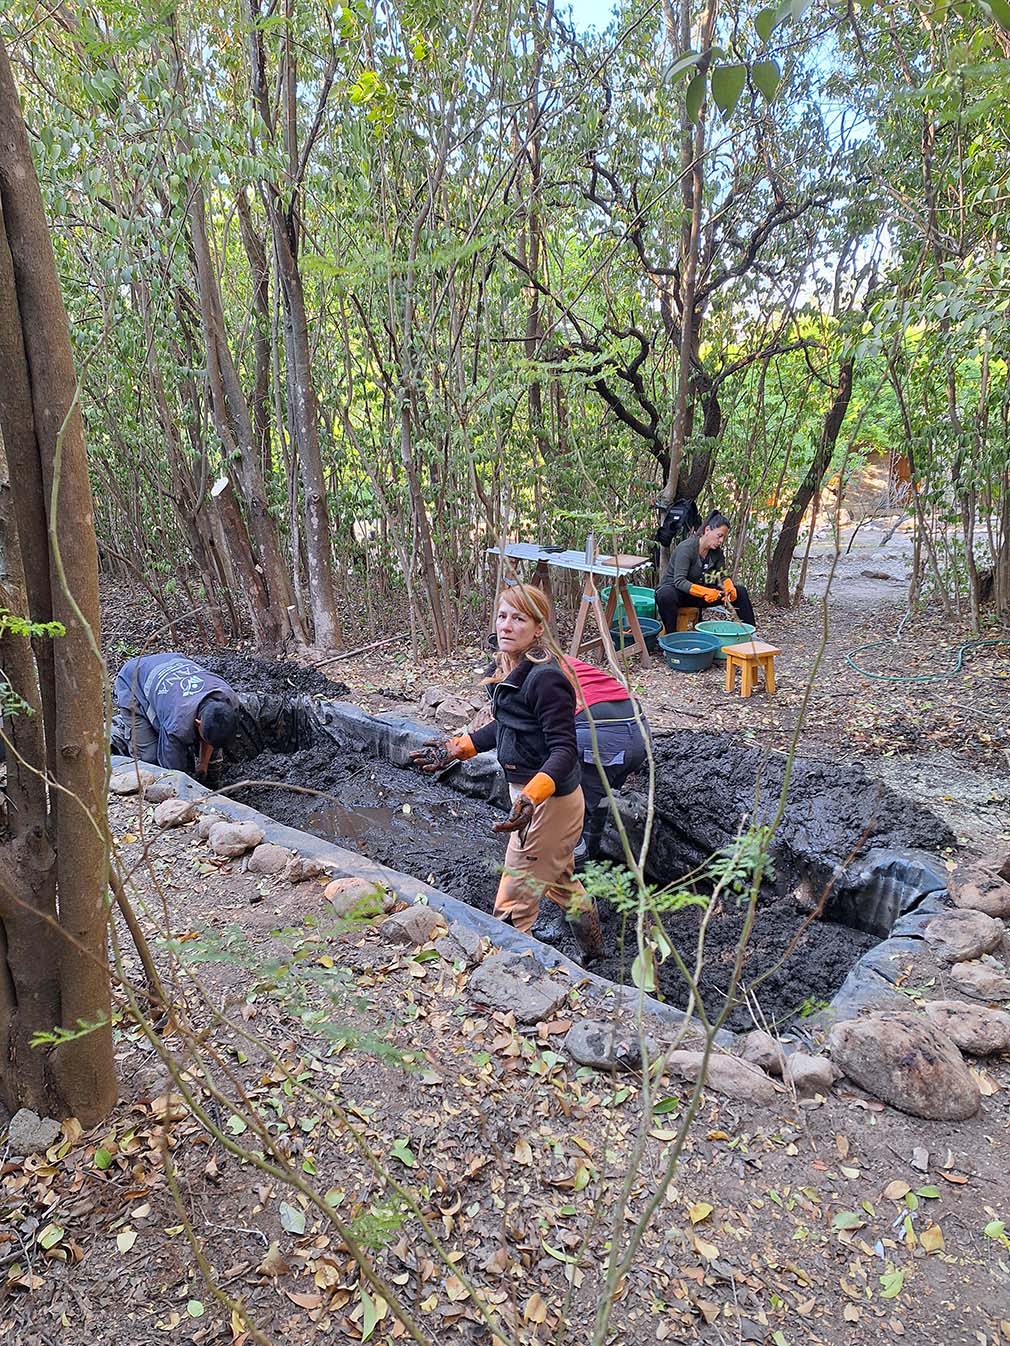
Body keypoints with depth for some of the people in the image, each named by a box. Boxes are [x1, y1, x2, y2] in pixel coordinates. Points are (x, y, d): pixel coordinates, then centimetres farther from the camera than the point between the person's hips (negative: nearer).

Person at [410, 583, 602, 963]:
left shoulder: (545, 678, -26)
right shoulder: (505, 670, 2)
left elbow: (564, 750, -29)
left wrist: (531, 798, -42)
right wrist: (453, 749, 16)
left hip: (548, 800, -10)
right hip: (528, 792, 11)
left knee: (512, 907, 0)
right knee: (561, 881, 30)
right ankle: (592, 953, 52)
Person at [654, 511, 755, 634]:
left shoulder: (717, 552, -1)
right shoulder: (686, 548, -23)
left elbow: (722, 576, 2)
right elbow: (679, 581, -29)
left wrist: (729, 587, -23)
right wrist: (705, 592, -42)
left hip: (700, 593, 7)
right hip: (674, 589, -7)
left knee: (739, 591, -2)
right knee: (666, 596, -43)